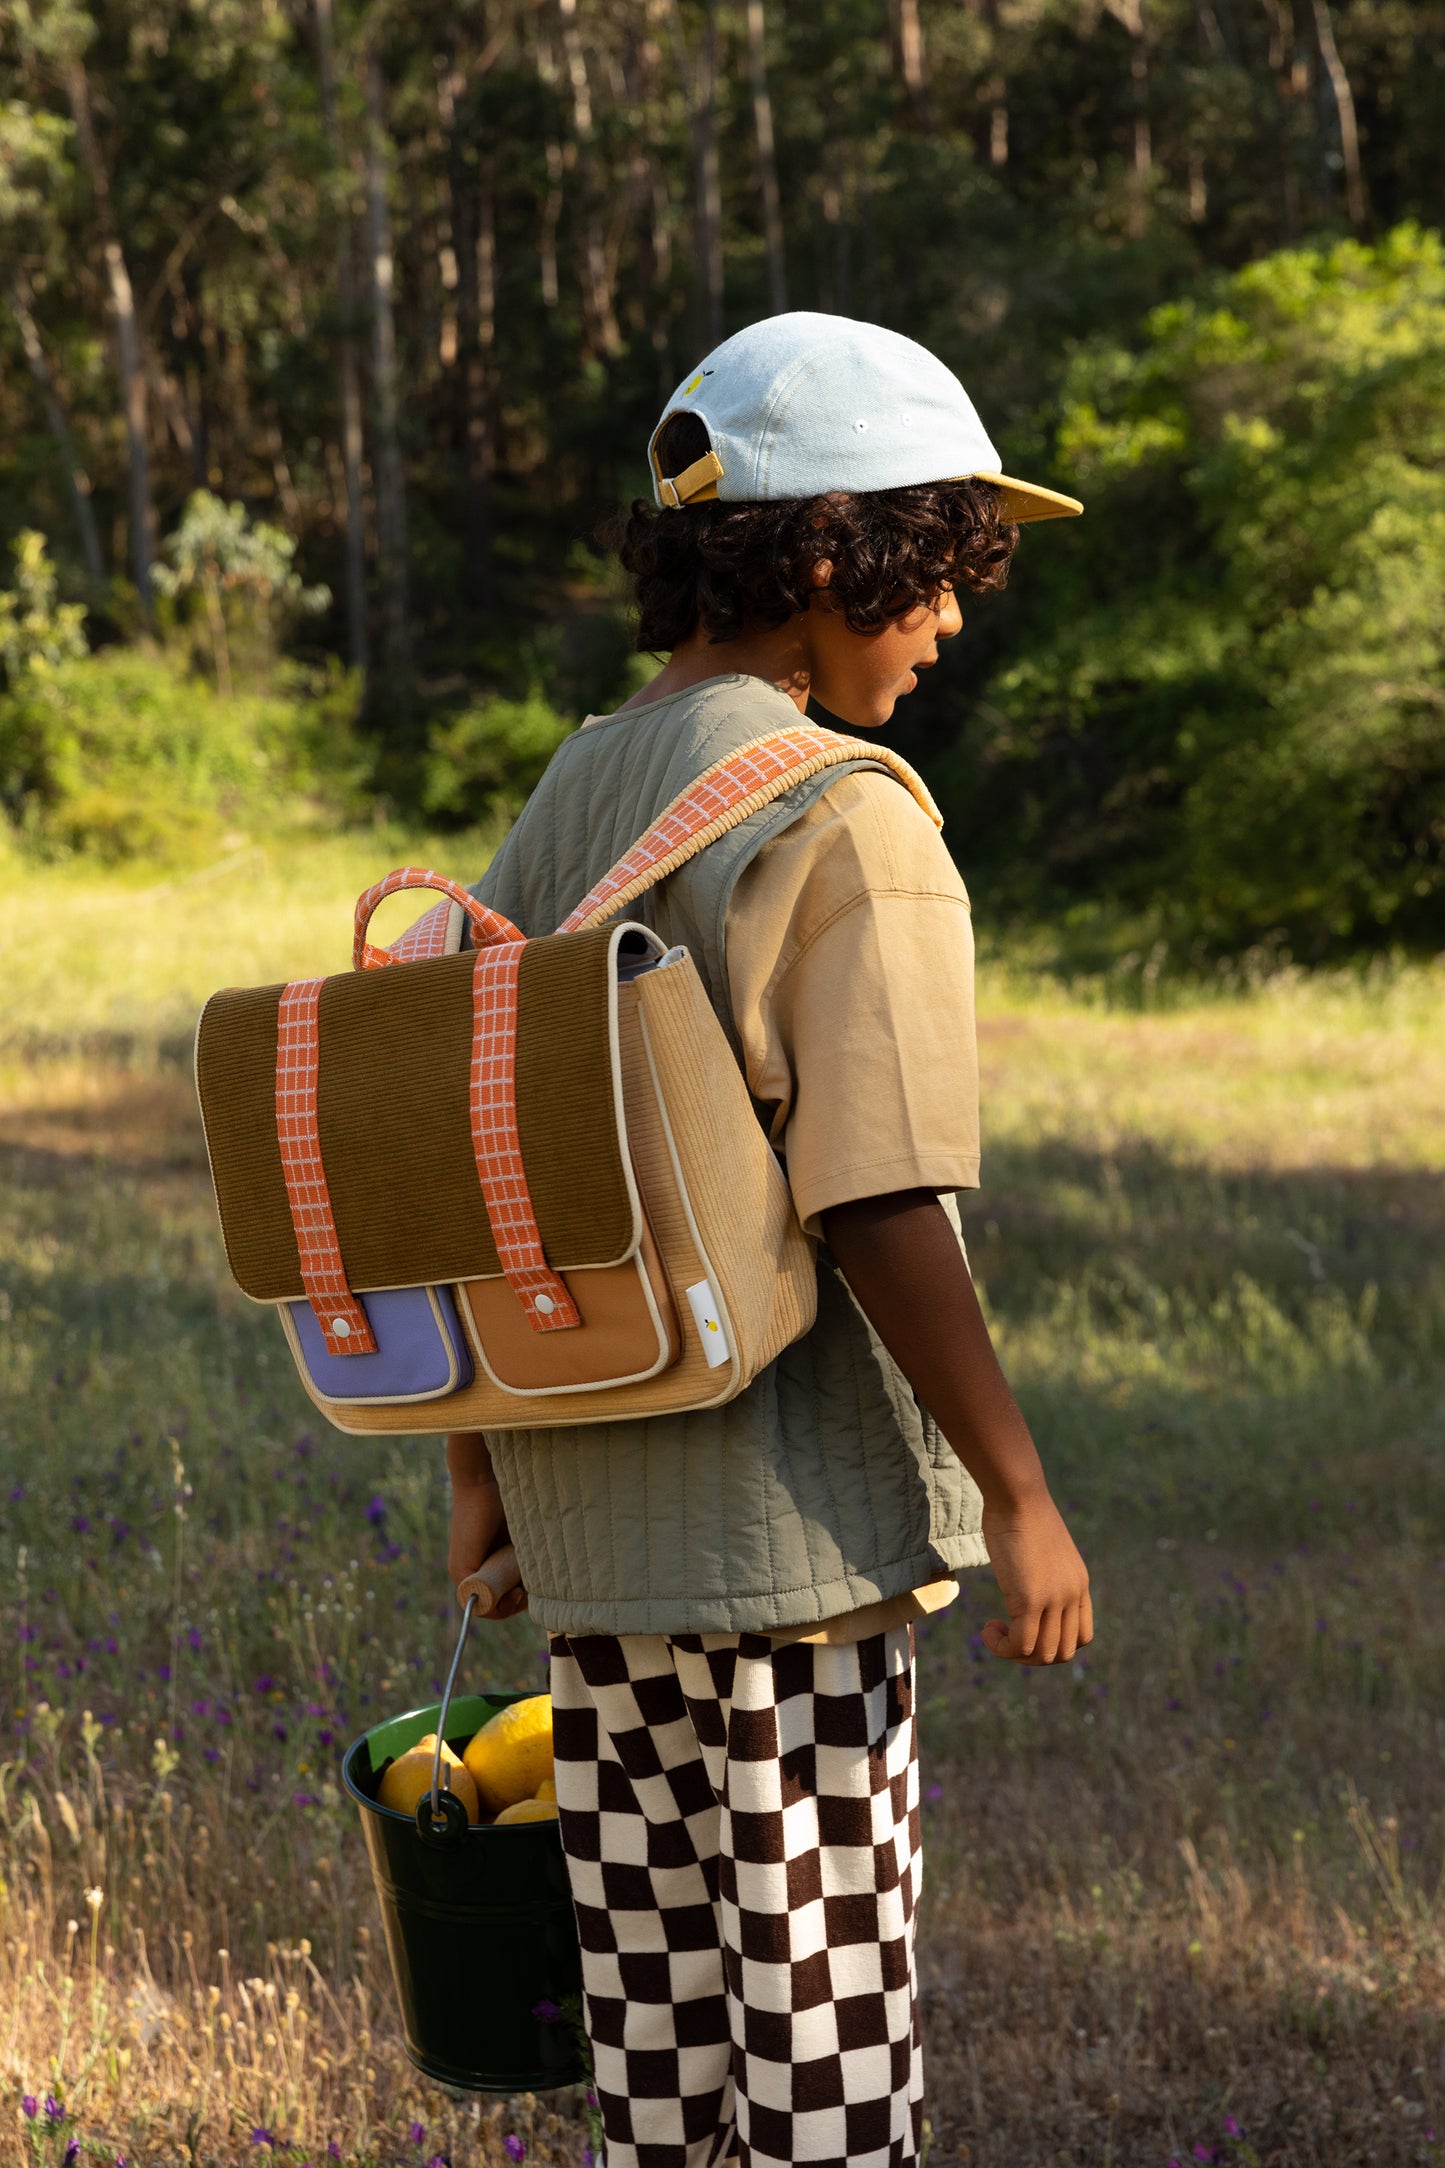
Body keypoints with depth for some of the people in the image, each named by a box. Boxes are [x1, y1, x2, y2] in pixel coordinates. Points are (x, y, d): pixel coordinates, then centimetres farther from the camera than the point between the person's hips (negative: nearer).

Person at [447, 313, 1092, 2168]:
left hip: (590, 1521, 7)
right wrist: (1017, 1494, -11)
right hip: (791, 1526, -7)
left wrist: (480, 1465, 19)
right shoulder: (844, 821, -14)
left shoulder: (564, 803, 9)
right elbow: (877, 1207, -18)